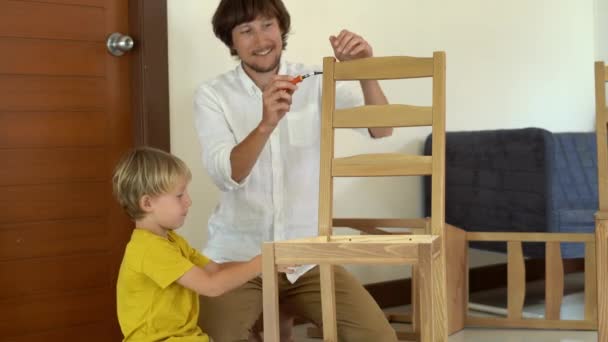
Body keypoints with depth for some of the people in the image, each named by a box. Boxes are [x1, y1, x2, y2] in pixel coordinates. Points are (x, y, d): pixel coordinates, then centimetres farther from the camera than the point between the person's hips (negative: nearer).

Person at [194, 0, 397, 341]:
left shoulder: (317, 83, -1)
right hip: (237, 256, -1)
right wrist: (265, 125, -37)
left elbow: (382, 130, -11)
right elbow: (226, 175, -18)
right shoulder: (212, 95, -5)